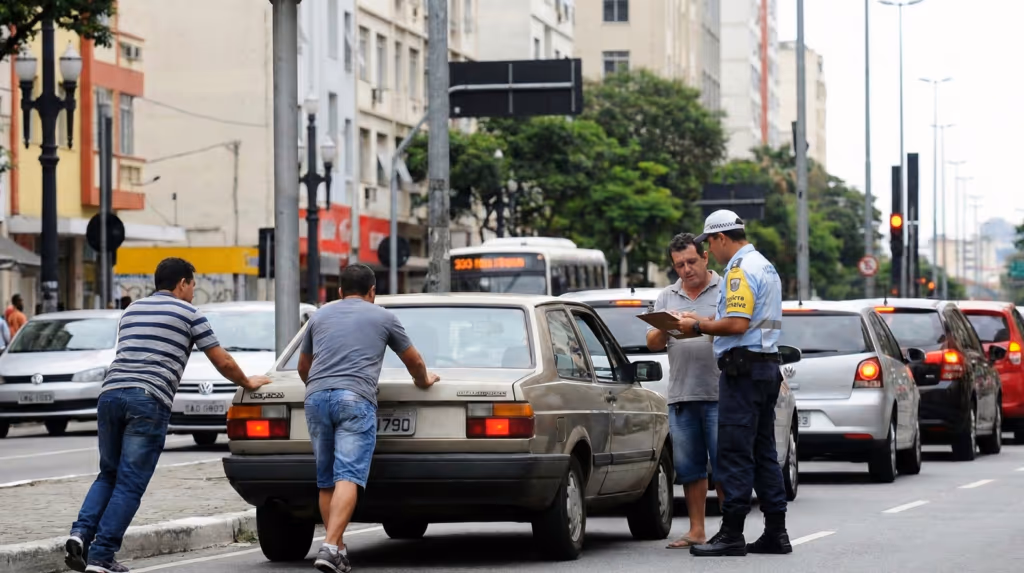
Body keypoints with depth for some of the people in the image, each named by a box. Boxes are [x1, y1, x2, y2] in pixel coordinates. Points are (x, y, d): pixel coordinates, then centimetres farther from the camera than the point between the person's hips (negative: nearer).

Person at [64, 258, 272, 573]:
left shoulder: (132, 310, 25)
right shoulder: (188, 313, 9)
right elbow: (223, 362, 11)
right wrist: (248, 383, 28)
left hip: (111, 392, 5)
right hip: (149, 399, -5)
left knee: (108, 475, 17)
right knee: (130, 484, -1)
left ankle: (81, 533, -4)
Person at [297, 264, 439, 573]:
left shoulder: (320, 316, 24)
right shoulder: (383, 317, 17)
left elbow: (303, 368, 35)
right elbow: (415, 362, 27)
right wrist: (424, 381, 48)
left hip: (316, 397, 3)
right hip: (355, 399, -3)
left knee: (326, 482, 12)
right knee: (347, 478, -12)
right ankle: (330, 547, -26)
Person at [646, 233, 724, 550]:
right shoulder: (667, 297, 18)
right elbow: (652, 343, 14)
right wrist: (666, 328, -7)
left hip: (719, 393, -5)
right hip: (681, 395, 5)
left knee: (723, 464, -5)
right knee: (689, 467, 6)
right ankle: (696, 530, 12)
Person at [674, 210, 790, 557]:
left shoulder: (740, 270, -13)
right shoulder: (765, 266, 19)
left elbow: (737, 324, -22)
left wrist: (698, 326, -9)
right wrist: (704, 323, 17)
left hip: (743, 366, -10)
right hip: (767, 364, 10)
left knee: (734, 453, -9)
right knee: (763, 453, 11)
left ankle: (731, 533, -9)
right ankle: (775, 532, 11)